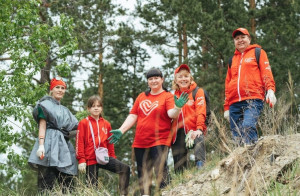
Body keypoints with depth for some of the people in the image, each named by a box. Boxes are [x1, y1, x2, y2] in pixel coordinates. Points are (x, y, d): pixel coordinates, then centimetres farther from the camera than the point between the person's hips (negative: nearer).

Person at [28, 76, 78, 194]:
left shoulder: (64, 110, 28)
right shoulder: (46, 104, 8)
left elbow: (75, 129, 25)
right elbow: (42, 125, -4)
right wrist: (41, 145, -17)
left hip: (64, 147, 7)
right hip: (50, 144, -7)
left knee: (68, 187, -3)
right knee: (46, 185, -16)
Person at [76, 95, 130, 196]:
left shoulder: (106, 124, 10)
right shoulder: (84, 123, 0)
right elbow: (80, 142, -5)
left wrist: (113, 158, 12)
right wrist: (81, 160, -12)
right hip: (90, 159, -3)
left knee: (125, 168, -17)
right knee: (93, 187, 1)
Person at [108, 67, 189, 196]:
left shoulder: (168, 96, 0)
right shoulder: (142, 97, 14)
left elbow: (171, 114, -16)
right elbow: (132, 116, 13)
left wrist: (177, 107, -37)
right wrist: (120, 131, 3)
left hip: (160, 142, -5)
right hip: (140, 142, 5)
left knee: (161, 172, -14)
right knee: (143, 175, 9)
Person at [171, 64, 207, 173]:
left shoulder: (198, 92, 6)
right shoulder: (174, 95, 18)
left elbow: (201, 112, -4)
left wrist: (199, 129, -16)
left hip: (193, 131, -4)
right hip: (178, 133, 4)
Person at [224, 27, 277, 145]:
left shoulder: (258, 52, 13)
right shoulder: (232, 60, 26)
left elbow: (266, 72, 1)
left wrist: (270, 90, -17)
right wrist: (226, 107, 18)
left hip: (253, 100, -5)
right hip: (234, 103, 5)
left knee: (248, 126, -28)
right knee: (237, 136, -4)